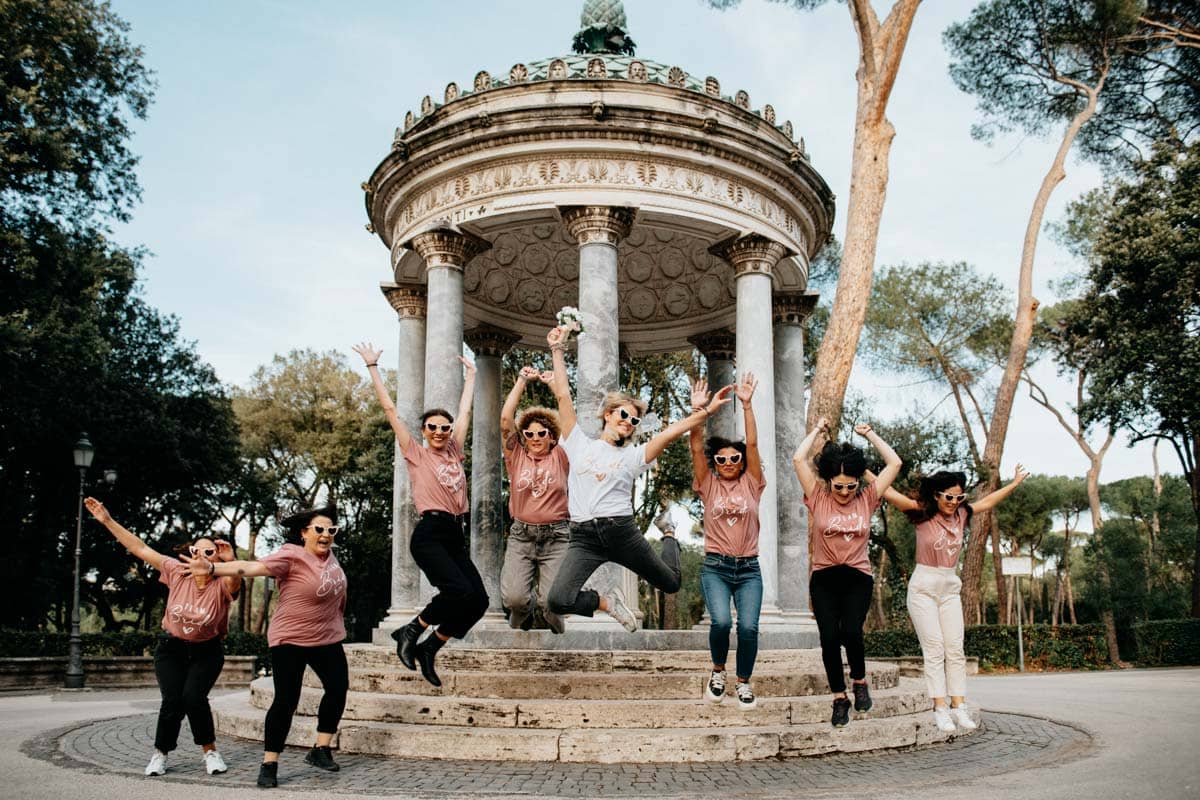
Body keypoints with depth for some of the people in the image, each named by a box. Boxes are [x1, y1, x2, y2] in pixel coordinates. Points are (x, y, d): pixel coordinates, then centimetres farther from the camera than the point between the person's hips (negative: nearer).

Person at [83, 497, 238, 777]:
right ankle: (160, 754, 13)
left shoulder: (222, 585, -18)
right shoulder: (177, 573, -12)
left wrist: (231, 561, -62)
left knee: (193, 697, -20)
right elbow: (140, 549, -10)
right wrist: (107, 520, -12)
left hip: (206, 652, -2)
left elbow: (235, 580, -42)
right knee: (172, 701, -12)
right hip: (171, 649, 2)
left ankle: (210, 751, 2)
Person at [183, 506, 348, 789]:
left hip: (328, 639, 7)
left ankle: (321, 750, 17)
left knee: (338, 688, 3)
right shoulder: (291, 556, -19)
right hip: (291, 640, -7)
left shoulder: (328, 554, 1)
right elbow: (250, 567, -33)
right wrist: (212, 568, -47)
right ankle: (269, 764, 3)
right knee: (286, 700, -7)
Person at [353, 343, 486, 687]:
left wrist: (471, 374, 34)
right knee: (459, 591, -23)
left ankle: (429, 647, 8)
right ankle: (410, 631, 0)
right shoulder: (415, 453, 5)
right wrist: (373, 367, 6)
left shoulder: (454, 452, 17)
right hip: (429, 534, -6)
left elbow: (464, 411, 26)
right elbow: (390, 409, 5)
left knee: (478, 599, -7)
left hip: (456, 536, 6)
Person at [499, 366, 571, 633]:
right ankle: (523, 613, 23)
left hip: (556, 536, 0)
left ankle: (557, 628, 26)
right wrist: (523, 380, 0)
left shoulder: (559, 458, 5)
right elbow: (506, 419, -3)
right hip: (521, 535, 1)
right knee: (513, 598, -17)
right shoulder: (516, 457, 6)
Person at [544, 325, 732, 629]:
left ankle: (669, 539, 50)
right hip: (583, 536, -1)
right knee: (558, 600, -24)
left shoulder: (633, 455, 11)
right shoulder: (579, 444, 10)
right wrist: (557, 351, 6)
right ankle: (607, 601, 8)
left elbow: (671, 432, 2)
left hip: (622, 531, 1)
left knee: (671, 584, 16)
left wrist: (707, 410, -7)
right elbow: (563, 396, 7)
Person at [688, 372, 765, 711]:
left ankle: (744, 682, 12)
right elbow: (696, 448, -5)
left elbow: (752, 444, -4)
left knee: (749, 626, -13)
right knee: (721, 621, -21)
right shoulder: (708, 486, 6)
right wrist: (697, 410, -16)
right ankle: (718, 670, 9)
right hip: (715, 567, -1)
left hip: (749, 568, 1)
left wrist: (747, 405, -12)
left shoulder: (751, 484, 6)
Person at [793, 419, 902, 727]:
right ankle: (839, 697, 7)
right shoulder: (818, 498, 1)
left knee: (851, 631, -18)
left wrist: (870, 434, 12)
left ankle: (860, 681, 10)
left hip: (858, 577, 0)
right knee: (829, 636, -9)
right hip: (824, 577, 0)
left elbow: (895, 463, 6)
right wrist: (818, 430, 7)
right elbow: (799, 460, -5)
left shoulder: (867, 499, 5)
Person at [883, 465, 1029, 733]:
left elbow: (988, 501, 19)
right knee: (934, 649, -7)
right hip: (923, 587, -5)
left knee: (955, 649, 1)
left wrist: (1015, 483, 25)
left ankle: (958, 706, 2)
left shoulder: (961, 515, 5)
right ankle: (940, 709, -6)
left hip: (950, 588, 5)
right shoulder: (922, 514, -10)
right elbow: (889, 493, -17)